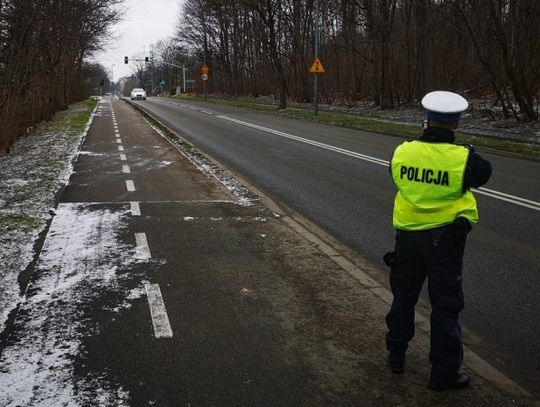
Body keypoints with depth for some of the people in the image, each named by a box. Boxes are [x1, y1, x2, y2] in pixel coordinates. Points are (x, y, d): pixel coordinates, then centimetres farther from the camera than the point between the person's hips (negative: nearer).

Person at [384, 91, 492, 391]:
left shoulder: (402, 152, -9)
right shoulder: (463, 158, -17)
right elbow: (484, 174, 3)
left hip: (408, 236, 3)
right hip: (445, 239, -3)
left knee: (403, 298, 21)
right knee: (445, 307, 8)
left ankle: (396, 355, 35)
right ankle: (444, 373, 17)